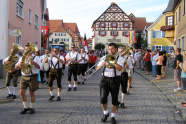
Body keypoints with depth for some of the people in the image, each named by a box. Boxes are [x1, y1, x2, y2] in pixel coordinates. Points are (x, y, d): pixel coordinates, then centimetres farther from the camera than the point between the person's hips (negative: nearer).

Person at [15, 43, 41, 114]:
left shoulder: (35, 58, -2)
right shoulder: (22, 58, 12)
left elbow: (39, 67, -17)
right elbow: (16, 67, 7)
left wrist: (33, 63, -36)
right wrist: (19, 64, -17)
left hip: (32, 77, -4)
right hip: (24, 77, 4)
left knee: (32, 93, 2)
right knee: (22, 92, -3)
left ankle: (32, 108, 17)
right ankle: (26, 107, 13)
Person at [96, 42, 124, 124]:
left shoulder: (119, 58, 2)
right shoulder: (104, 58, 10)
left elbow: (120, 68, -16)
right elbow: (97, 69, 7)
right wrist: (101, 65, -13)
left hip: (115, 80, -1)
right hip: (105, 79, 2)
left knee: (114, 99, 5)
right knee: (103, 98, -8)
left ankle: (113, 116, 22)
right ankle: (105, 113, 19)